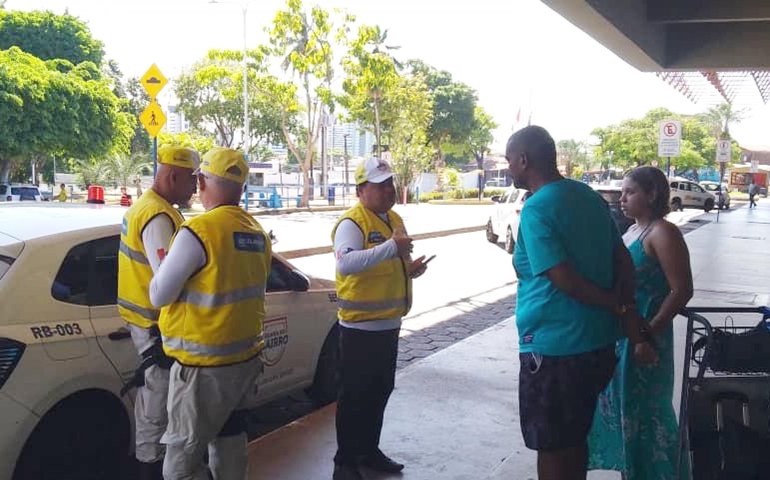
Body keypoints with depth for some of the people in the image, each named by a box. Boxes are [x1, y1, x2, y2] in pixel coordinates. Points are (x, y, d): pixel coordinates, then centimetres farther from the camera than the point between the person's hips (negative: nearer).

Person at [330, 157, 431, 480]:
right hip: (361, 326, -9)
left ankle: (370, 450, 35)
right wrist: (391, 247, -39)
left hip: (389, 323, 9)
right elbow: (346, 263, -34)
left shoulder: (395, 219, 12)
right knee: (355, 396, 2)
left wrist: (411, 269, 4)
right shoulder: (351, 223, -17)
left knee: (380, 392, 19)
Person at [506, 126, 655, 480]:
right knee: (574, 438, 21)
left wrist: (619, 309, -9)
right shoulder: (589, 196, 8)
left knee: (551, 446, 7)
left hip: (553, 348, -8)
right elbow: (623, 261, 9)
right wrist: (625, 308, 2)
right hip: (597, 343, 8)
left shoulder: (536, 209, -17)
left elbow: (565, 280, -22)